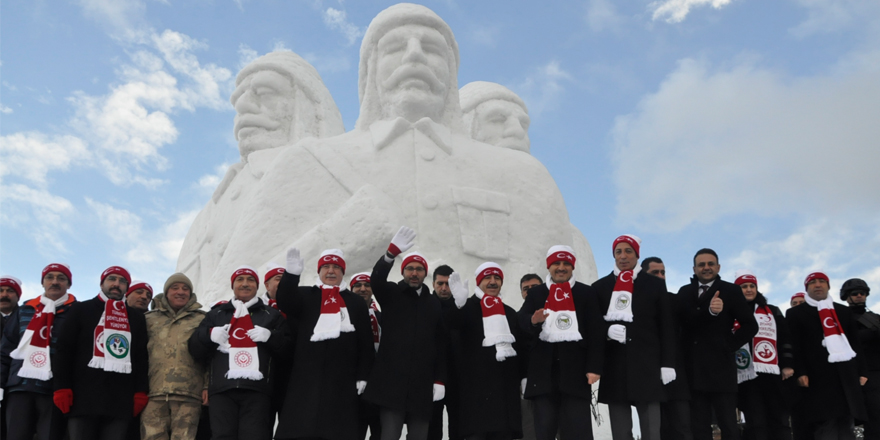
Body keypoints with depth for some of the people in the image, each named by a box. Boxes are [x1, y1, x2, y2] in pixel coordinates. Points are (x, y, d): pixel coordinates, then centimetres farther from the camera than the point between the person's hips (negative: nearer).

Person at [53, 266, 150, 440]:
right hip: (83, 396, -1)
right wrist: (62, 387, -6)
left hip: (121, 400, 2)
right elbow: (64, 350, 6)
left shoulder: (137, 317, 19)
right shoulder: (81, 309, 13)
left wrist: (141, 392, 3)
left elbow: (141, 357, 14)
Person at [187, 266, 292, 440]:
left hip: (257, 389, -1)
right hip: (222, 389, 2)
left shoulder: (271, 315, 20)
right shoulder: (216, 314, 24)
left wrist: (270, 336, -8)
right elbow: (195, 349, 19)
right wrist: (209, 335, -1)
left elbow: (288, 348, 11)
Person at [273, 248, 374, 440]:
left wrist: (362, 377, 3)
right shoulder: (304, 295, 14)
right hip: (305, 379, -1)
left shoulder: (356, 302, 16)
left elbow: (366, 343, 12)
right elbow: (285, 303, -9)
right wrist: (292, 273, -25)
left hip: (342, 382, 1)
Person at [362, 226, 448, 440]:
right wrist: (392, 252, -32)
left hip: (422, 383, 3)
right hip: (392, 380, -3)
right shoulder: (392, 294, 7)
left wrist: (440, 380, 2)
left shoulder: (434, 304, 13)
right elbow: (376, 280, -16)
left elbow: (441, 344, 9)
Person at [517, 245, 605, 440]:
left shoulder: (586, 293, 7)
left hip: (575, 368, -2)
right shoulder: (536, 293, 13)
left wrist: (594, 366, -9)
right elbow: (520, 320, 0)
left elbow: (596, 332, 1)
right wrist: (533, 321, -23)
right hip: (544, 370, 2)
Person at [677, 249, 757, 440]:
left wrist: (729, 346, -4)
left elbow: (750, 326, 4)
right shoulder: (685, 292, 13)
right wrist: (709, 311, -18)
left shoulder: (731, 290, 6)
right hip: (693, 369, 2)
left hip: (720, 367, -2)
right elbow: (683, 322, -2)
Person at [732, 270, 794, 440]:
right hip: (748, 376, -2)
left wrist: (788, 364, 4)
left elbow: (786, 338, 15)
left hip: (774, 374, 2)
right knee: (756, 425, -7)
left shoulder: (772, 311, 20)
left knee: (780, 422, -1)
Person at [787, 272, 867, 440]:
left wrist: (862, 371, 8)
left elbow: (856, 343, 17)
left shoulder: (844, 311, 21)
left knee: (846, 424, 3)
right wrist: (800, 372, -11)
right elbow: (794, 345, 0)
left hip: (847, 374, 4)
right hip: (819, 376, -4)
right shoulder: (796, 313, 10)